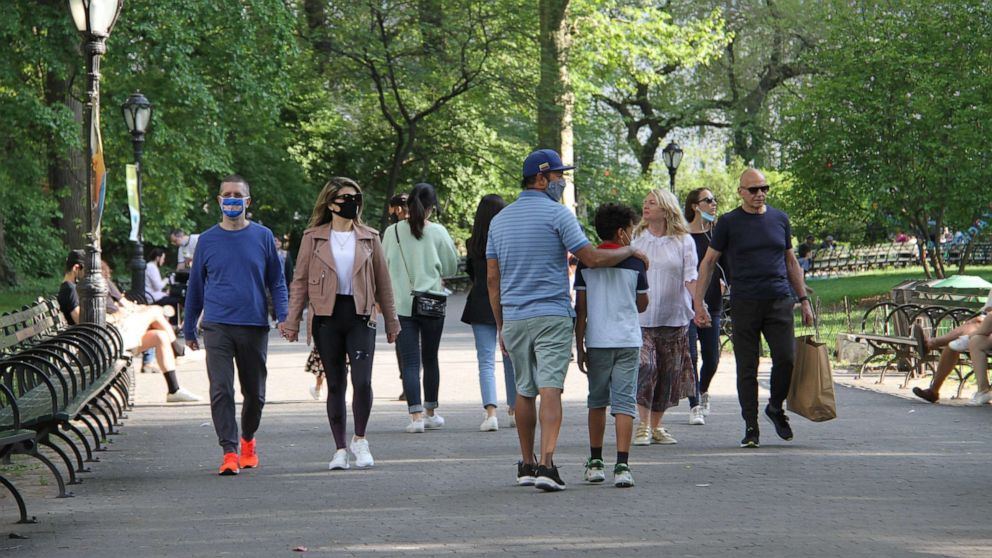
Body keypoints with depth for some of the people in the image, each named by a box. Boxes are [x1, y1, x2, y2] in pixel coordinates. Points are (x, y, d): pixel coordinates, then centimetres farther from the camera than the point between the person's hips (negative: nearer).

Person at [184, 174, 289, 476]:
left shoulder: (263, 237, 5)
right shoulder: (208, 240, 6)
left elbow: (276, 282, 9)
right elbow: (195, 287, 14)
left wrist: (283, 317, -6)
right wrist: (189, 329, 15)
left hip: (254, 327, 1)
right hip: (217, 327, -1)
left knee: (254, 392, 10)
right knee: (221, 391, -12)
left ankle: (248, 440, 34)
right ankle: (230, 452, -11)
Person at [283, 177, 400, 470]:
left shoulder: (368, 237, 8)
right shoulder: (314, 237, 4)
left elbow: (383, 282, 12)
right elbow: (300, 281, 5)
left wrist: (391, 322, 13)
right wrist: (292, 322, 0)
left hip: (360, 317, 0)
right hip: (327, 317, 0)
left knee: (362, 381, -14)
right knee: (335, 385, 5)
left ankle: (360, 440, 6)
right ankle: (340, 449, 13)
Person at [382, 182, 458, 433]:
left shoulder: (392, 232, -1)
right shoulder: (438, 232, -5)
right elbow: (451, 267, 4)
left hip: (402, 305, 0)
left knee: (409, 362, -2)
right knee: (430, 359, 14)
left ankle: (416, 415, -12)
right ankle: (431, 413, 24)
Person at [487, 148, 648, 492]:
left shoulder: (500, 219, 12)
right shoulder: (557, 214, -7)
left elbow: (492, 277, 13)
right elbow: (592, 259, -10)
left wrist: (500, 327, 17)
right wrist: (630, 251, 6)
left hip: (513, 318, 5)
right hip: (552, 316, -5)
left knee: (524, 391, 14)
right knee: (550, 388, -10)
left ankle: (527, 465, 19)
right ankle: (546, 463, -22)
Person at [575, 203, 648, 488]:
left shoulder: (586, 262, 2)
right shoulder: (635, 262, -2)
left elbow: (580, 308, 1)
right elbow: (642, 304, 8)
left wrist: (579, 347, 5)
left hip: (597, 341, 2)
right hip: (628, 341, -2)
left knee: (597, 401, 15)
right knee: (624, 403, -2)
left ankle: (595, 462, 20)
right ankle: (622, 466, -12)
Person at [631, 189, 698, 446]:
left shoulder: (684, 241, 3)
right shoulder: (636, 239, 7)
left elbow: (690, 278, -3)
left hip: (674, 317, 0)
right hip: (641, 316, 0)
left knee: (668, 373, 6)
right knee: (644, 366, -16)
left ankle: (656, 425, 18)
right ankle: (644, 425, -10)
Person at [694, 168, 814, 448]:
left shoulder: (779, 219, 12)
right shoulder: (729, 223, 3)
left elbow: (791, 261, 20)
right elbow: (708, 262, 6)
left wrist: (804, 299, 17)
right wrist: (699, 304, -1)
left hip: (779, 302, 2)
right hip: (744, 304, -2)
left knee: (786, 359, -10)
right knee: (747, 369, 0)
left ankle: (776, 407, 16)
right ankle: (751, 427, 9)